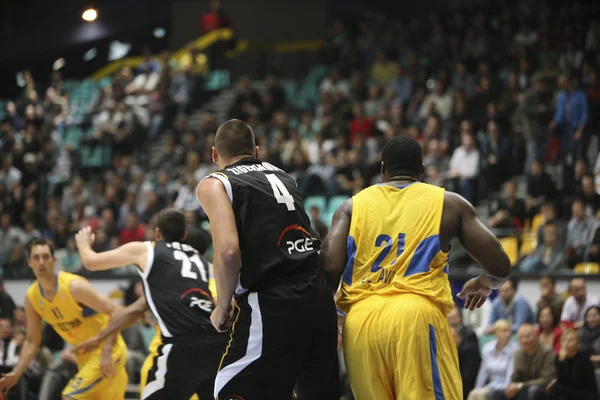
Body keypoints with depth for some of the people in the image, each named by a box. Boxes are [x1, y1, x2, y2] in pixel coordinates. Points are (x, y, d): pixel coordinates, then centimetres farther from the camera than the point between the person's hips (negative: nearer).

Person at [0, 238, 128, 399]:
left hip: (108, 351, -7)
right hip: (85, 355, 7)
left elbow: (115, 312, -24)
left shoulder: (74, 286, -24)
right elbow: (32, 341, 9)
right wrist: (16, 374, 0)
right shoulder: (32, 297, -2)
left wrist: (106, 353, -31)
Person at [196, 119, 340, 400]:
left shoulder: (214, 184, 1)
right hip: (319, 299, 6)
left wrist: (222, 307, -2)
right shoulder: (282, 175, 21)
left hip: (270, 305, -6)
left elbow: (228, 251, -14)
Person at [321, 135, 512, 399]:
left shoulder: (352, 206, 18)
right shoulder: (449, 203, 15)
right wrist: (484, 284, 36)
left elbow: (330, 268, 3)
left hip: (360, 322, 3)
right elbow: (500, 267, 12)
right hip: (416, 317, -3)